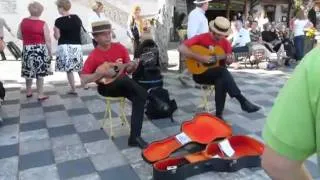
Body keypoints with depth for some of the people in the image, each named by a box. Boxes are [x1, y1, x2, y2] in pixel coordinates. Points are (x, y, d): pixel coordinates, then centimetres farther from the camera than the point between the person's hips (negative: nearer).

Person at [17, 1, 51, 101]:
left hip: (27, 49, 4)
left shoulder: (23, 21, 2)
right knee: (40, 72, 3)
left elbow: (19, 36, 9)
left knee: (28, 71, 17)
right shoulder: (43, 24, -10)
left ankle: (29, 92, 31)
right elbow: (48, 40, -10)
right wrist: (49, 52, 0)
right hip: (40, 50, -4)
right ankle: (40, 95, 9)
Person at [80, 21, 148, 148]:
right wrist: (102, 73, -21)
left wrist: (132, 66, -16)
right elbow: (83, 80, -12)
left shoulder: (119, 48, 3)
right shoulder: (93, 56, -8)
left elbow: (128, 70, 7)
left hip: (123, 85, 4)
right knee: (124, 79, -38)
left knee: (140, 95, -26)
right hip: (106, 87, -4)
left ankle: (135, 137, -22)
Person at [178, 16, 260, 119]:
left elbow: (228, 60, 6)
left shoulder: (225, 43, 5)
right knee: (223, 71, -31)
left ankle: (219, 114, -25)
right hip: (200, 73, -4)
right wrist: (200, 58, -26)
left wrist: (229, 60, -20)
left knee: (222, 81, -32)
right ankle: (242, 101, -29)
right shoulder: (201, 38, -9)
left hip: (217, 75, 4)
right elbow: (181, 48, -20)